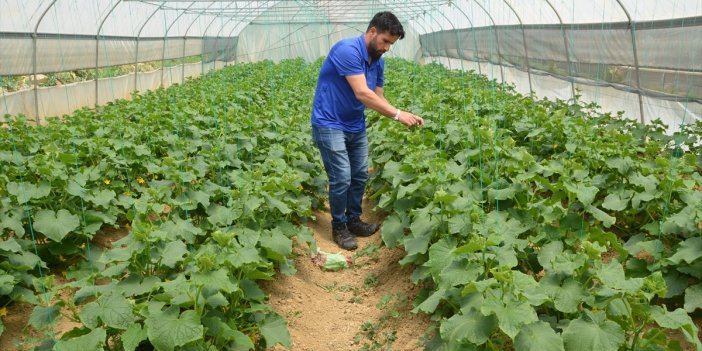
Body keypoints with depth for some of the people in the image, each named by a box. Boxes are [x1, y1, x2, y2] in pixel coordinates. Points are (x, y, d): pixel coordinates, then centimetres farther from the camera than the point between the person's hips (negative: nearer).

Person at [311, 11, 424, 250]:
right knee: (342, 178, -9)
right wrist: (398, 113, -29)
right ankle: (338, 227, 9)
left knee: (360, 175, 10)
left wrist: (403, 117, -11)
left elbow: (378, 99, 5)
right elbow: (362, 94, -30)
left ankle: (353, 220, 27)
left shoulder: (378, 62, 2)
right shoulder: (347, 50, -24)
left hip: (356, 126, 8)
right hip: (330, 125, -8)